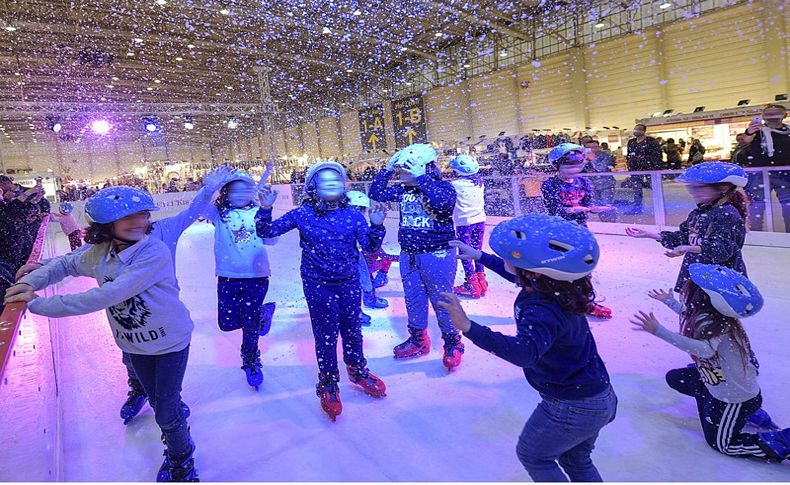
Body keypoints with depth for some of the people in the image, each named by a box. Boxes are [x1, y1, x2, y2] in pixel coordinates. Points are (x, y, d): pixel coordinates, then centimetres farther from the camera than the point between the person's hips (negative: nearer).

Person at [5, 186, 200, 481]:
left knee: (166, 412, 4)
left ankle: (182, 460, 32)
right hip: (134, 345, 6)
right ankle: (178, 434, 51)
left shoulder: (155, 252, -31)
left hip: (170, 341, -5)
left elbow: (108, 296, -37)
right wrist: (30, 282, -11)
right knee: (158, 400, 22)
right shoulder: (98, 253, -11)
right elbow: (65, 264, 9)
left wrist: (39, 304, -31)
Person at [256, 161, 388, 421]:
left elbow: (370, 246, -6)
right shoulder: (302, 214, -7)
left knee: (352, 331, 17)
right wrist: (265, 209, -22)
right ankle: (328, 385, 27)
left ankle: (357, 370, 42)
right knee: (326, 336, 6)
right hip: (318, 286, -2)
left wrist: (376, 226, -23)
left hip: (350, 283, 2)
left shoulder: (353, 214, -4)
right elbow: (267, 232, -5)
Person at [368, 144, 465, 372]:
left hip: (438, 255, -6)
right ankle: (418, 340, 35)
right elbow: (376, 193, 7)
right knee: (413, 300, 17)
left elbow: (443, 202, -33)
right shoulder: (403, 190, 4)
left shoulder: (443, 187, -12)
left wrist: (422, 178, -28)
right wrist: (387, 169, -3)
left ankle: (453, 345, 23)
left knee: (442, 302, 4)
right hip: (409, 256, 6)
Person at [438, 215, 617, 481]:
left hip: (572, 408, -9)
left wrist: (469, 327, -61)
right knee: (576, 461, 30)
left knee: (532, 455, 18)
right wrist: (480, 256, 22)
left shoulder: (542, 311, -35)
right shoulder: (554, 286, -7)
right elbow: (519, 276, 14)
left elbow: (525, 351, -54)